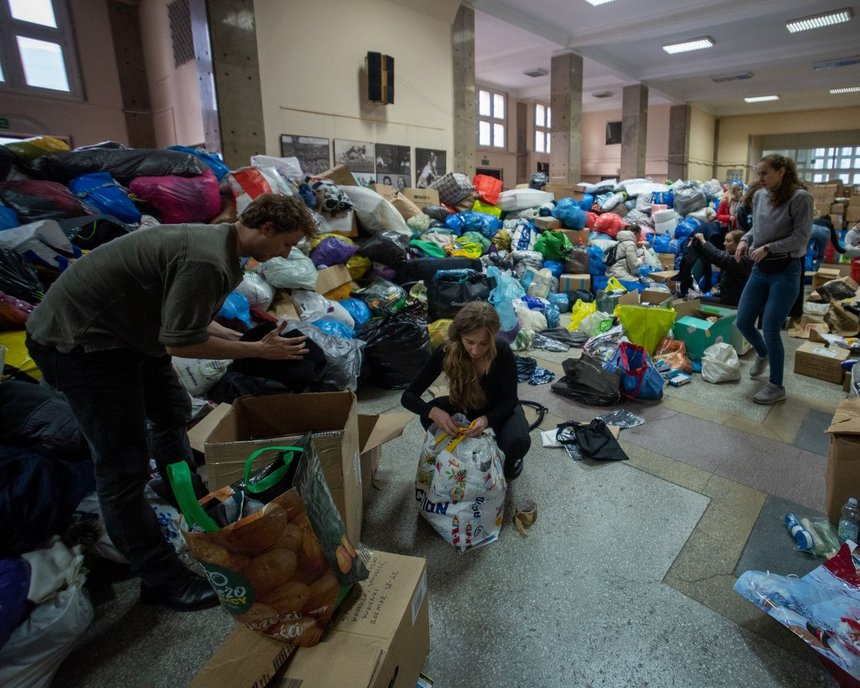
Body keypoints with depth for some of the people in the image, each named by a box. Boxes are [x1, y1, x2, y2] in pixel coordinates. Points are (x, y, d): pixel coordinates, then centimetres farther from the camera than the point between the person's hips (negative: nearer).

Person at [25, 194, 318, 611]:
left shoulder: (216, 240, 2)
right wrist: (259, 350, -17)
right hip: (78, 341, -11)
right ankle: (160, 580, 10)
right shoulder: (208, 262, -29)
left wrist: (247, 338, 6)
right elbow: (180, 343, -25)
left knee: (171, 412, 23)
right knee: (124, 466, -4)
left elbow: (186, 317, 10)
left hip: (122, 327, 11)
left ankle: (193, 504, 45)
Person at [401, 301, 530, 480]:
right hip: (466, 407, 2)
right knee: (429, 417, -26)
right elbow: (408, 396, -25)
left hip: (500, 409, -2)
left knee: (518, 442, -32)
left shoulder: (503, 353, -31)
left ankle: (511, 458, 5)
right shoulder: (446, 353, -28)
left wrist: (486, 419, -43)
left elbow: (509, 401, -21)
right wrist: (433, 411, -46)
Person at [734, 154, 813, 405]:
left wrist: (768, 248, -22)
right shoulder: (759, 196, 5)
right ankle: (763, 353, 41)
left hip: (785, 271, -6)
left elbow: (801, 237, -13)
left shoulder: (800, 197, -12)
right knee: (743, 322, 7)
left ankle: (776, 387, 13)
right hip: (760, 270, 6)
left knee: (770, 329, -5)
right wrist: (745, 240, -3)